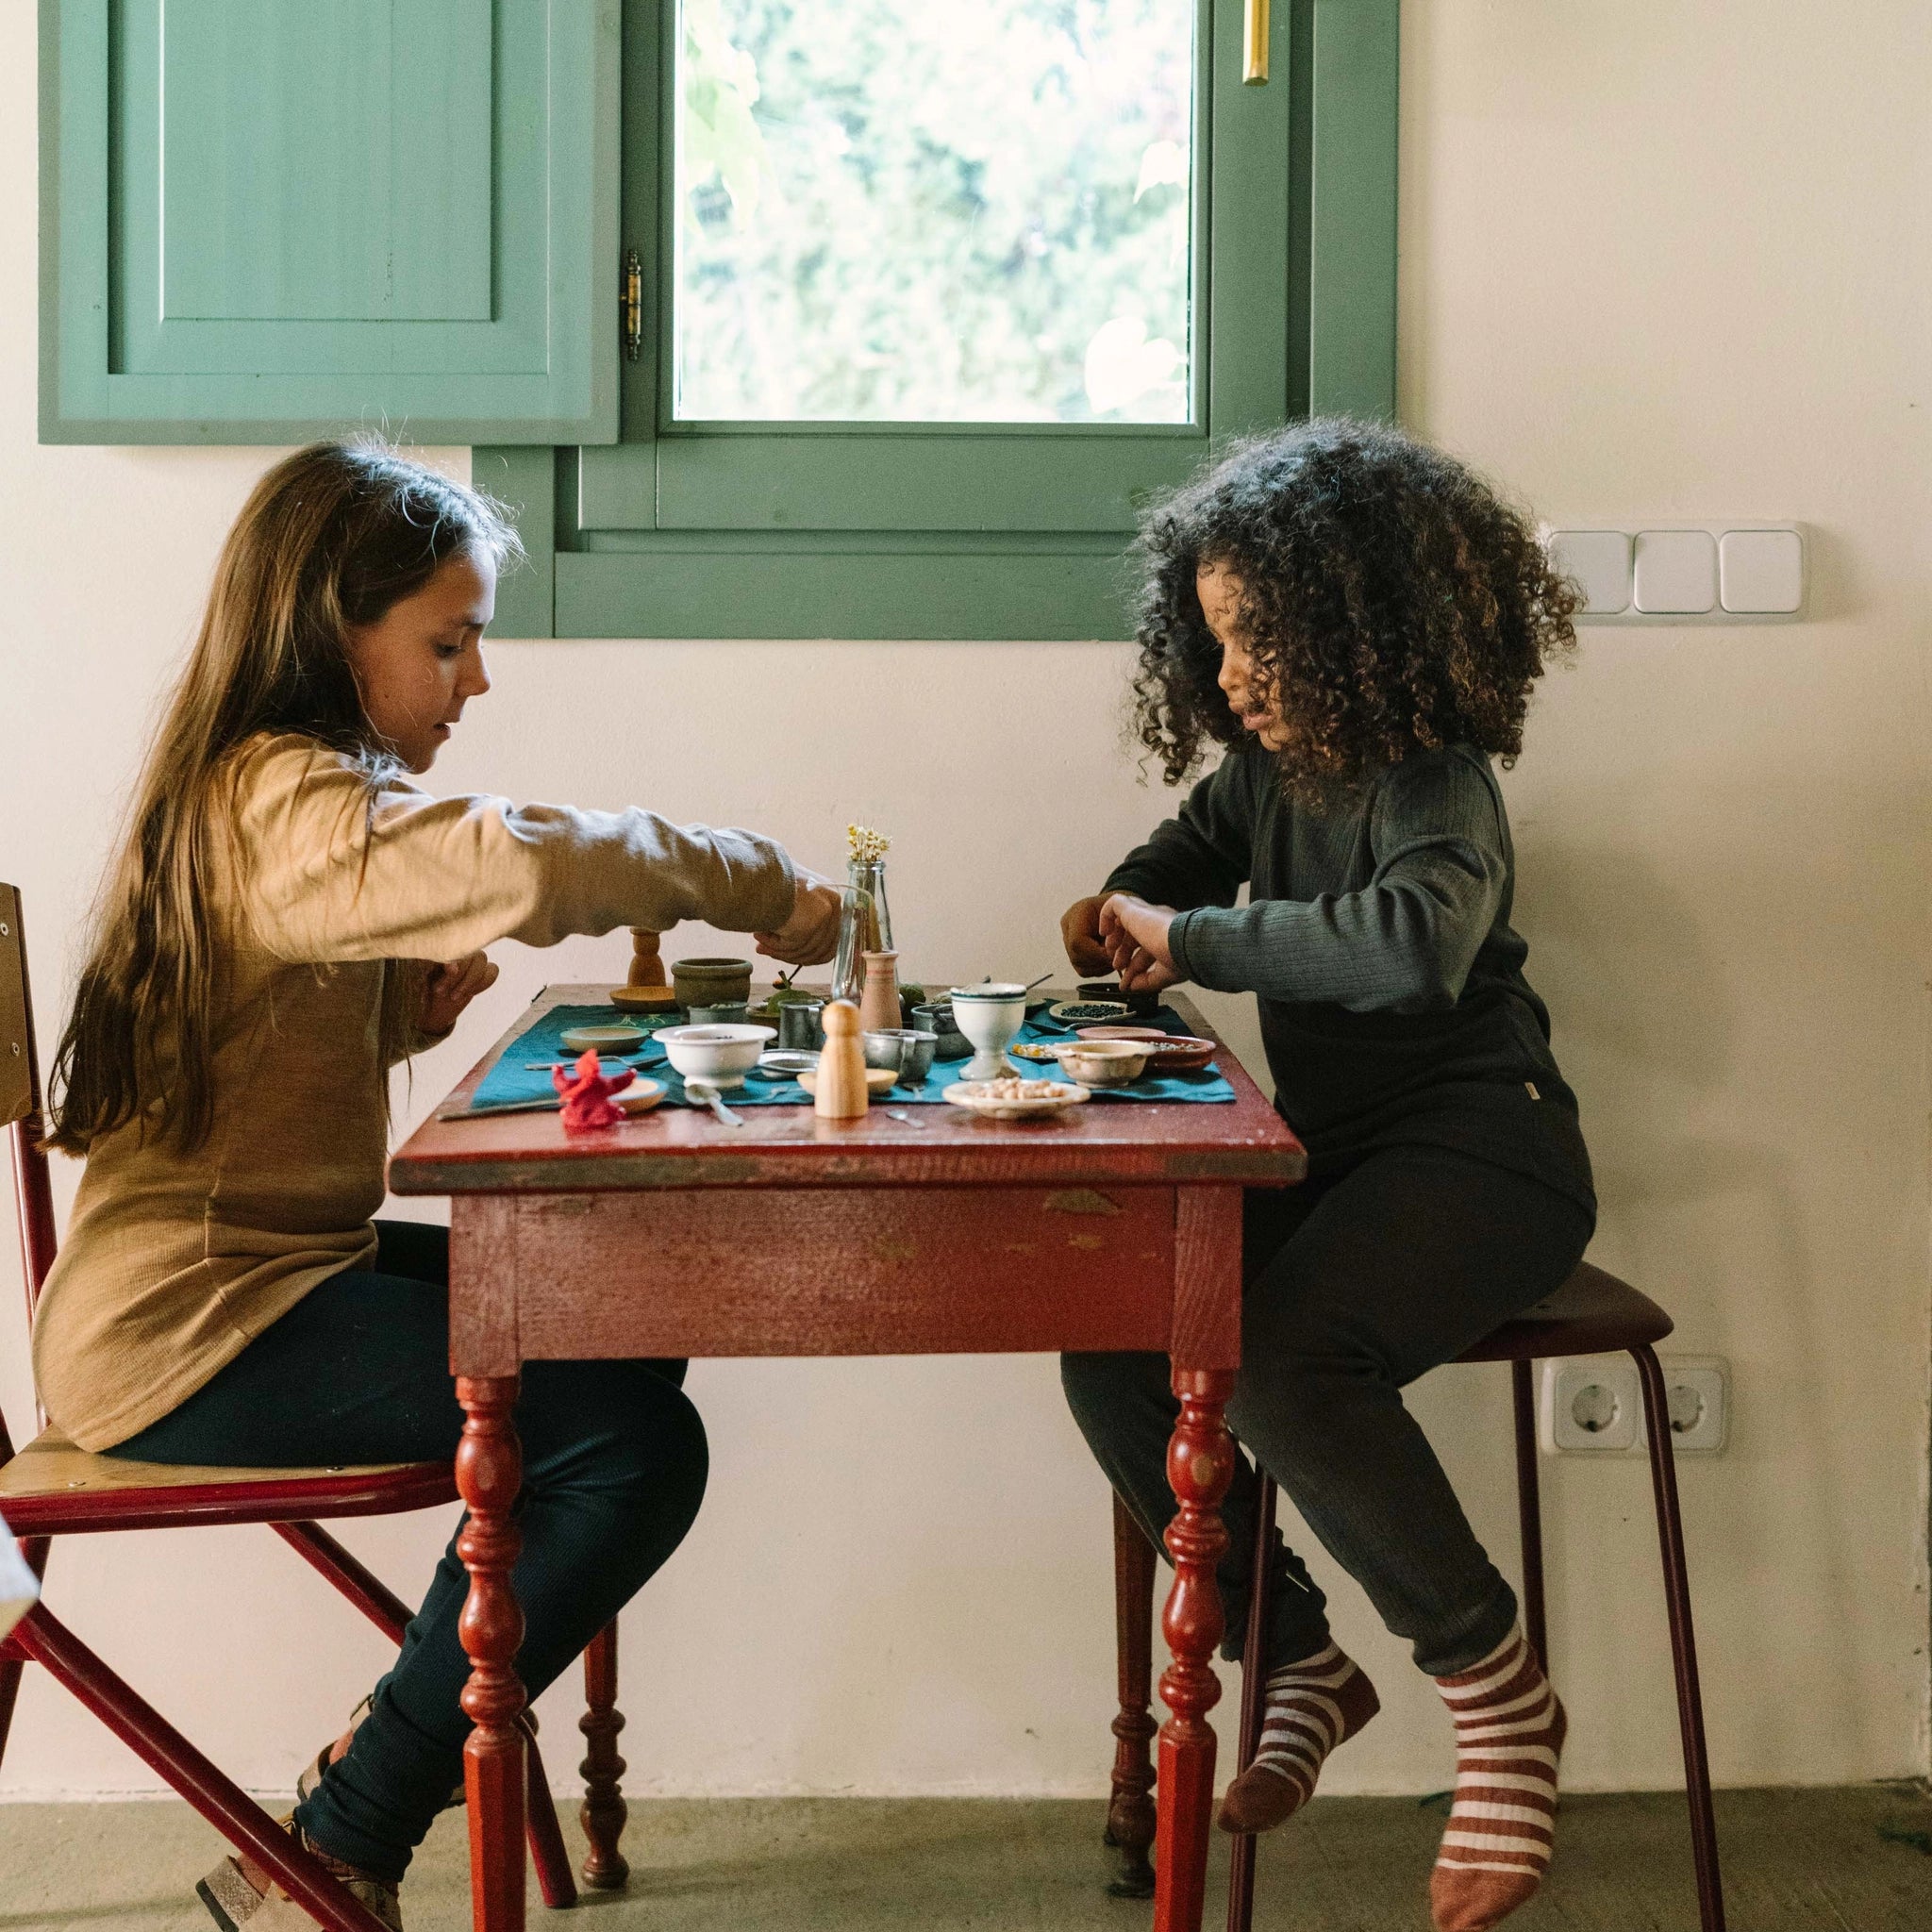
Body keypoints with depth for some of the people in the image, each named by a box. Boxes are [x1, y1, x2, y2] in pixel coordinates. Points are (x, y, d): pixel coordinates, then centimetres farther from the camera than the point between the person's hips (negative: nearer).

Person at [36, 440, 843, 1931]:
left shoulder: (256, 790, 15)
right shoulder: (285, 805, -19)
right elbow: (531, 866, -37)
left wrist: (417, 1003, 4)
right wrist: (769, 889, -22)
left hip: (267, 1274, 11)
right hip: (190, 1338, -11)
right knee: (639, 1443, -17)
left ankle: (394, 1759, 16)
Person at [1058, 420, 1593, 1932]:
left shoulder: (1434, 786, -15)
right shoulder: (1265, 766, 7)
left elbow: (1415, 942, -37)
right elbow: (1188, 855, 28)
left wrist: (1191, 937, -28)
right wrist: (1120, 917, 4)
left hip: (1478, 1153, -8)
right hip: (1329, 1151, 8)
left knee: (1286, 1363, -33)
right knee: (1110, 1347, -11)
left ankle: (1499, 1693, -12)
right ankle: (1299, 1664, 6)